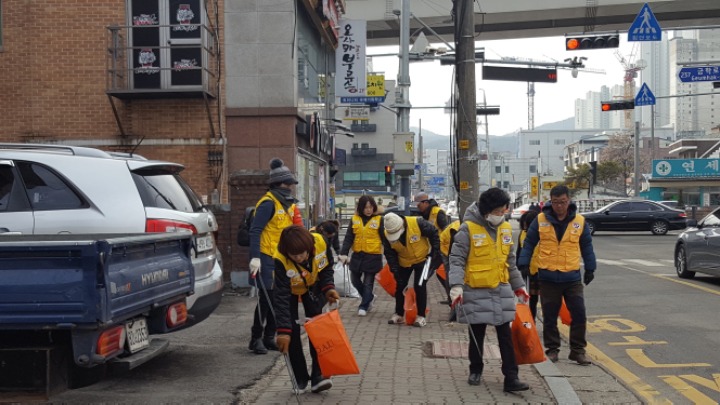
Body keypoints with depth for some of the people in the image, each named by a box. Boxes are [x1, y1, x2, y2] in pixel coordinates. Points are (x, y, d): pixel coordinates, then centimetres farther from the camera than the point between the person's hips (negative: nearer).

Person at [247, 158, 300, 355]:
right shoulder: (269, 203, -14)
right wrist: (255, 257, -25)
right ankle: (256, 339, 4)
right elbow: (255, 231, -19)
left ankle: (269, 338, 20)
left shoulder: (286, 203, 13)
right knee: (266, 298, -6)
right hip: (266, 258, -9)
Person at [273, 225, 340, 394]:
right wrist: (283, 330, -44)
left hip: (313, 285, 2)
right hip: (290, 289, -2)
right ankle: (300, 378, 2)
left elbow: (327, 268, -10)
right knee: (292, 331, -10)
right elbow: (281, 298, -40)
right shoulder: (280, 260, -40)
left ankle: (318, 374, -3)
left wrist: (328, 288, -26)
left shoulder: (320, 243, -33)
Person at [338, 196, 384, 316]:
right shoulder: (354, 219, 3)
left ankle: (364, 306, 14)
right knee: (355, 280, 13)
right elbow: (348, 238, 1)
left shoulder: (379, 219, -5)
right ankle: (369, 297, 35)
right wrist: (344, 253, -10)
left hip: (373, 256, -4)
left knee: (368, 283, 3)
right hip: (357, 255, 4)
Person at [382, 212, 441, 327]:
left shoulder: (417, 223, -32)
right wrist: (395, 271, -15)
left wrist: (435, 250, -15)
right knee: (400, 286, 7)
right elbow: (390, 254, -12)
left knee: (420, 286, -7)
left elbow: (433, 233, -16)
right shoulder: (386, 235, -21)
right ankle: (398, 314, 22)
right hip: (404, 262, 3)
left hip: (422, 259, -3)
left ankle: (421, 316, 4)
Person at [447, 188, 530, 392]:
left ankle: (511, 377, 5)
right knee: (477, 335, 10)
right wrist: (456, 285, -24)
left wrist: (518, 285, 19)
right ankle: (476, 370, 28)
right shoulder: (468, 229, -12)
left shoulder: (506, 229, 6)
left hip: (501, 290, 4)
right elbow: (457, 259, -13)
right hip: (476, 291, -4)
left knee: (505, 336, 3)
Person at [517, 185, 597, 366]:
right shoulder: (540, 220, -2)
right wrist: (523, 265, -3)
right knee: (550, 317, 8)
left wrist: (590, 269, 12)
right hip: (548, 278, -1)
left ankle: (578, 350, 13)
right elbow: (528, 244, 3)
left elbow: (587, 247, 11)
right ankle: (552, 349, 20)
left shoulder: (579, 221, 2)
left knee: (579, 315, 1)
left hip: (572, 277, 1)